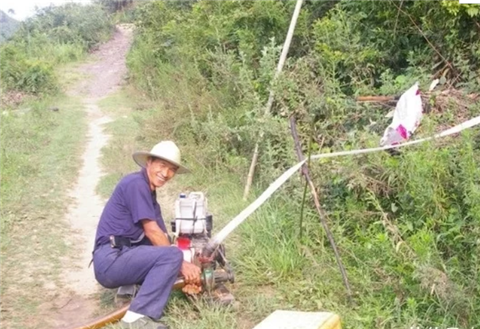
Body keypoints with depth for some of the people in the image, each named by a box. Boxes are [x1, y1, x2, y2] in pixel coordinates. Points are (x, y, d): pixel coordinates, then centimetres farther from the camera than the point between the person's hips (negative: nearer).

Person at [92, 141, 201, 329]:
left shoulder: (150, 194, 18)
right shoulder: (136, 183, -11)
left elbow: (162, 237, 12)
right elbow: (151, 231, -14)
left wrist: (185, 268, 0)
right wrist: (181, 263, -7)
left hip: (120, 260, 9)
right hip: (111, 260, -9)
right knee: (172, 255, -23)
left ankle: (129, 287, 8)